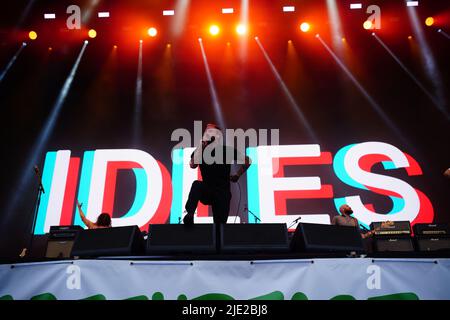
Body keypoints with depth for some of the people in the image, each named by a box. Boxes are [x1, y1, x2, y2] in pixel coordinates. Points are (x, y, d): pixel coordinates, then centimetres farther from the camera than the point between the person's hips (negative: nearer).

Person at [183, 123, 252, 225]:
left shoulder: (227, 150, -3)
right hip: (207, 191, 0)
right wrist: (201, 148, -22)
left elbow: (247, 160, 5)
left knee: (220, 221, -4)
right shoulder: (200, 151, 0)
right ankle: (189, 215, -40)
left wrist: (237, 175, 7)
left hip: (223, 192, 0)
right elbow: (193, 165, -22)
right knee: (197, 185, -33)